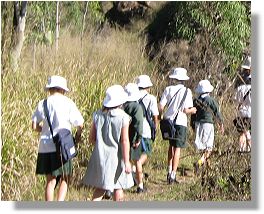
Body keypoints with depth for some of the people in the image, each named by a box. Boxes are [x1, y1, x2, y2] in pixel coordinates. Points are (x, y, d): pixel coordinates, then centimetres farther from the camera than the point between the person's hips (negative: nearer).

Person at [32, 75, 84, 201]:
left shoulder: (42, 104, 4)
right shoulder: (68, 103, -5)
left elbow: (35, 126, 2)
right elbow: (80, 124, -3)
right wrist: (77, 136, 16)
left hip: (45, 147, 3)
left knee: (50, 181, 11)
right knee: (64, 179, 9)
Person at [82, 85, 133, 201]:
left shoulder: (97, 115, -2)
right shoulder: (123, 117, -14)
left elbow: (91, 138, 2)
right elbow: (125, 141, -15)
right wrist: (127, 161, -11)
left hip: (100, 155, 3)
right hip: (116, 156, -3)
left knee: (100, 188, 11)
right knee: (118, 188, 14)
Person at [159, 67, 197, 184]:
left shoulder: (168, 89, -1)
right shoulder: (186, 91, -6)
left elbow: (161, 107, -4)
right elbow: (186, 110, -10)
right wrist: (192, 110, 11)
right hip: (180, 122, -3)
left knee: (171, 146, 21)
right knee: (177, 148, 1)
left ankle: (169, 171, 21)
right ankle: (173, 175, -3)